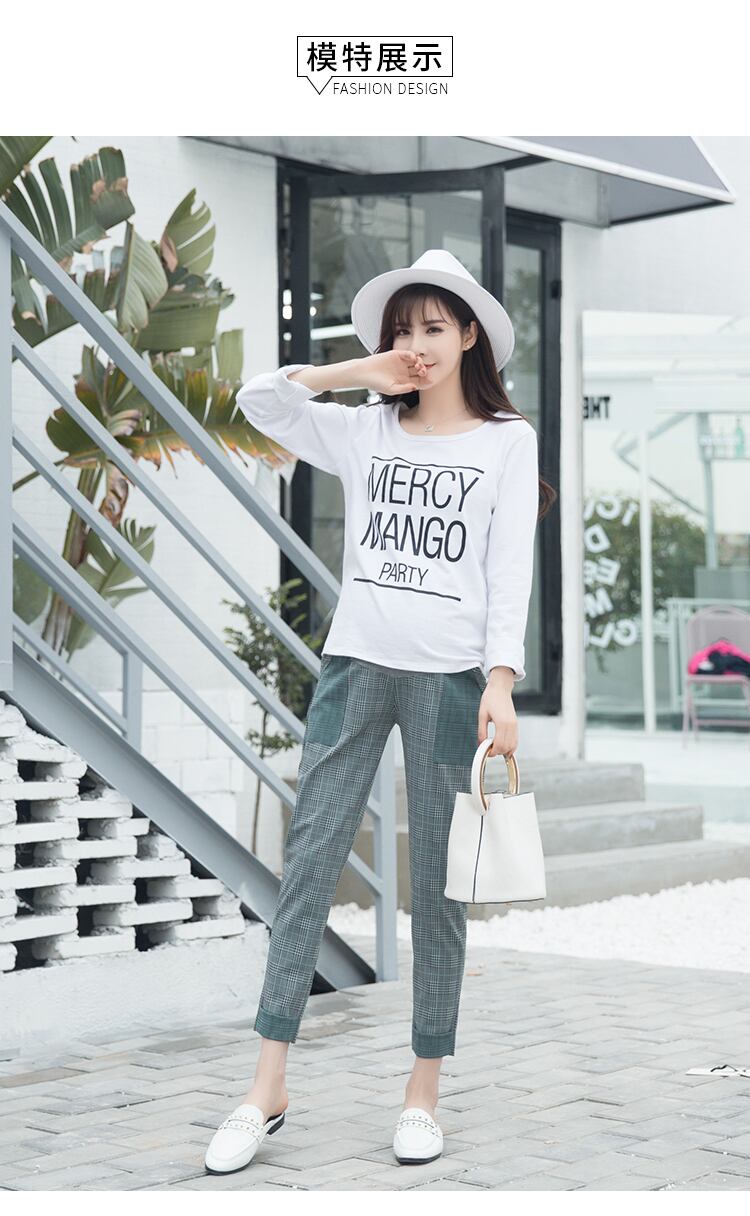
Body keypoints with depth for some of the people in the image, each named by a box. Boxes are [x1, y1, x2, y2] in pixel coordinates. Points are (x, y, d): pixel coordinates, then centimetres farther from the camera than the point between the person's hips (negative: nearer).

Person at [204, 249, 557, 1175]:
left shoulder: (508, 439, 6)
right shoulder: (365, 432, 13)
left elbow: (510, 568, -1)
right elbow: (258, 400, 7)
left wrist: (501, 682, -10)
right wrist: (357, 372, 4)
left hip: (450, 674, -2)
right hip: (355, 663, 2)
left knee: (438, 883, 2)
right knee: (308, 861, -3)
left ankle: (423, 1092, 12)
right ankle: (267, 1090, 1)